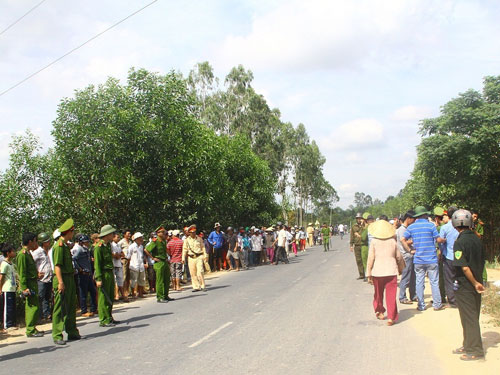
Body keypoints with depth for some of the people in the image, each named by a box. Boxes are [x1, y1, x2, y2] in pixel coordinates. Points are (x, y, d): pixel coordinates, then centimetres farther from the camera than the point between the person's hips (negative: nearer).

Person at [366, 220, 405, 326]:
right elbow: (399, 257, 9)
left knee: (378, 293, 19)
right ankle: (391, 317, -2)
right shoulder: (393, 241, 0)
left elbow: (370, 258, -7)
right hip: (391, 271, 0)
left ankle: (379, 311, 34)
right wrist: (401, 268, 26)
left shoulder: (374, 242, -6)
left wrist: (369, 273, 0)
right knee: (391, 295, 2)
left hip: (377, 272, 0)